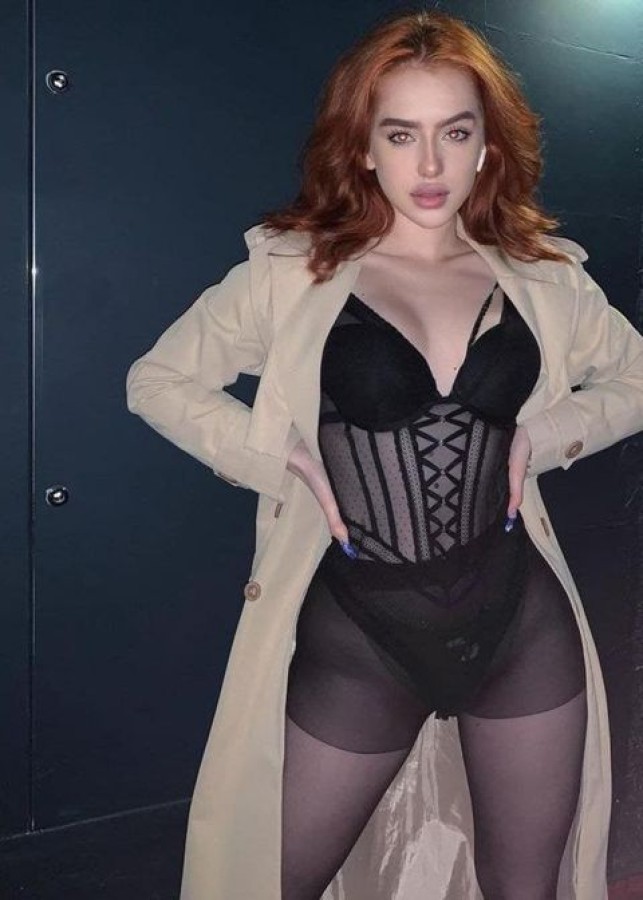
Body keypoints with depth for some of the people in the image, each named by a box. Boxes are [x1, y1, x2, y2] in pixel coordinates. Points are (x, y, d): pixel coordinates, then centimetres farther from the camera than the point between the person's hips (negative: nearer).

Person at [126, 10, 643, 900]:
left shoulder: (543, 275, 3)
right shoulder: (294, 269, -5)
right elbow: (157, 380, 3)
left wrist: (548, 434, -1)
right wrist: (279, 461, -10)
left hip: (522, 621, 3)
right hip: (357, 633, -2)